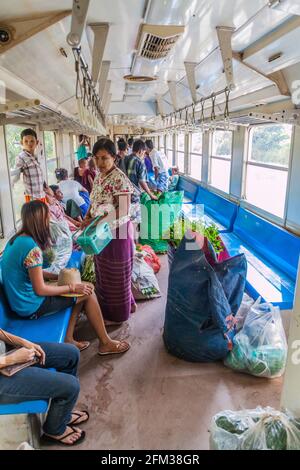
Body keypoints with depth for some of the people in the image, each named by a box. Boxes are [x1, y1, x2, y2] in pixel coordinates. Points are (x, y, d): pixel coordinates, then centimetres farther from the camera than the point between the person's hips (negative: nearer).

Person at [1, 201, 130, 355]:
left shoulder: (16, 239, 3)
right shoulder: (31, 247, -26)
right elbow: (40, 289, -23)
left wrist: (58, 276, 6)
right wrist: (72, 287, -12)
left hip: (19, 302, 9)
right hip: (32, 307, -9)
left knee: (82, 289, 13)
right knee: (88, 292, -2)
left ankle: (68, 339, 16)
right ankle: (105, 343, 12)